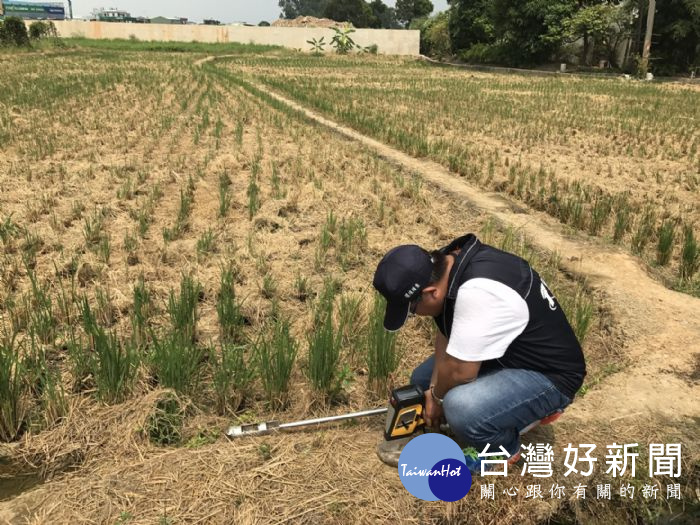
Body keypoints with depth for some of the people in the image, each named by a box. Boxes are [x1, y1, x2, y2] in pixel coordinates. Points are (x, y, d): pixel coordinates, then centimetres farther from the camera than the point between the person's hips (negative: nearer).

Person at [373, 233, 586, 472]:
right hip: (507, 354, 10)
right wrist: (434, 388, -3)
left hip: (548, 375, -10)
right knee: (422, 379, 14)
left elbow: (460, 372, -28)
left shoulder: (479, 291, -36)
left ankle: (505, 448, -1)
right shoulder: (452, 263, -7)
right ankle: (528, 407, 12)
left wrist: (438, 398, -8)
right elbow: (446, 334, 4)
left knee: (460, 407, -35)